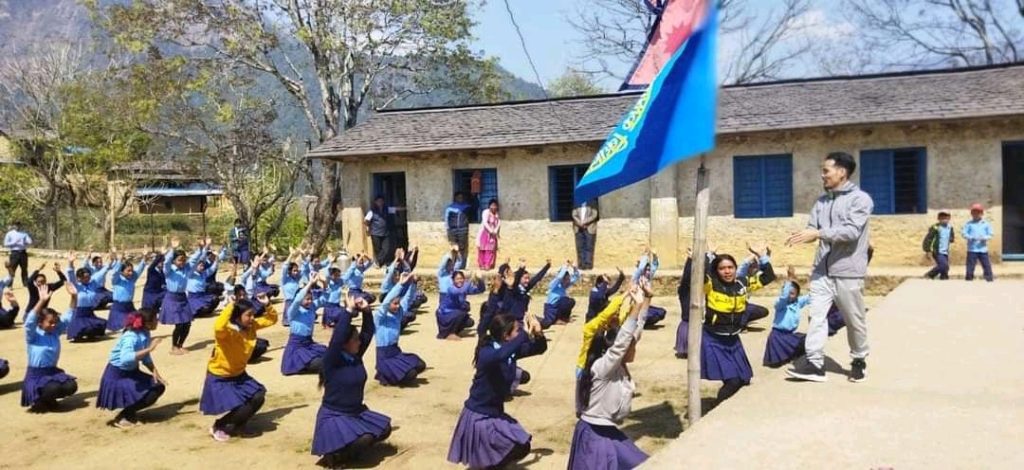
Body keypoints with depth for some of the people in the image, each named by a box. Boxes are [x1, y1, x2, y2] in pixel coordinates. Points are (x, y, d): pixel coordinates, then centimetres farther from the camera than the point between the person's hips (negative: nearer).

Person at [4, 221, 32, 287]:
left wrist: (25, 243, -13)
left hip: (23, 252, 3)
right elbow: (5, 244, -2)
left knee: (24, 269, 7)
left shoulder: (23, 233, 13)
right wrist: (14, 243, -15)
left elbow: (30, 242, 8)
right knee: (12, 270, -5)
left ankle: (26, 284, 13)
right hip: (14, 253, -3)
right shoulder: (10, 234, 5)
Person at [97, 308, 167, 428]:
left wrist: (155, 372, -11)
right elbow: (125, 358, -48)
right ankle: (122, 417, 1)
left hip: (131, 372, 9)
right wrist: (149, 349, -45)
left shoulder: (145, 334, -5)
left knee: (159, 387, 4)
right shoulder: (130, 337, -30)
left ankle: (130, 412, 16)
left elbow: (146, 358, 5)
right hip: (117, 375, -9)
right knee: (147, 396, -19)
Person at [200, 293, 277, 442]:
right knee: (241, 408, -20)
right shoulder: (227, 331, -27)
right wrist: (230, 306, -45)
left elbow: (272, 319, 5)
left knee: (258, 397, -6)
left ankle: (236, 424, 19)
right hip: (219, 378, -7)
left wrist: (267, 305, -13)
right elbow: (218, 327, -52)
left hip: (239, 374, 8)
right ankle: (218, 428, 9)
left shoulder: (251, 326, -6)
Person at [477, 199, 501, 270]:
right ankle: (482, 265, 0)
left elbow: (499, 223, 1)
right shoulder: (486, 212, -9)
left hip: (493, 235, 5)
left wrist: (495, 231, -16)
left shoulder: (496, 214, 10)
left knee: (491, 250, -1)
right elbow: (485, 223, -19)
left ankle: (488, 265, 0)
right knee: (483, 250, -3)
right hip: (484, 233, -5)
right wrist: (491, 231, -25)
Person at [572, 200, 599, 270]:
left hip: (589, 228, -3)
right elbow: (574, 214, 6)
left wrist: (585, 221, -16)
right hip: (578, 228, 3)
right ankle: (581, 264, 3)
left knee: (589, 247, -4)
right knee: (580, 247, 1)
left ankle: (588, 264, -3)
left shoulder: (592, 202, 2)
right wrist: (579, 222, -13)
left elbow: (594, 215, -5)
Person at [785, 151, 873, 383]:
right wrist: (802, 235, -18)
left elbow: (852, 231, -20)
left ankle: (859, 361, 26)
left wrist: (818, 234, -27)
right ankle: (815, 363, -4)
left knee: (855, 320, 9)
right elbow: (813, 228, 6)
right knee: (816, 315, -4)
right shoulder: (822, 201, 11)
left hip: (848, 272, -5)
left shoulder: (860, 199, -8)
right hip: (822, 270, 5)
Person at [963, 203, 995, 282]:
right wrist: (972, 237, -19)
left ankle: (990, 280, 5)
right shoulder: (969, 224, 4)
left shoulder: (986, 224, 9)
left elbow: (990, 235, 6)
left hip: (983, 249, 2)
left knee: (987, 266, 1)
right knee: (970, 267, -1)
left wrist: (984, 238, -15)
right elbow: (964, 234, -2)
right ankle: (969, 280, 5)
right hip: (972, 249, -2)